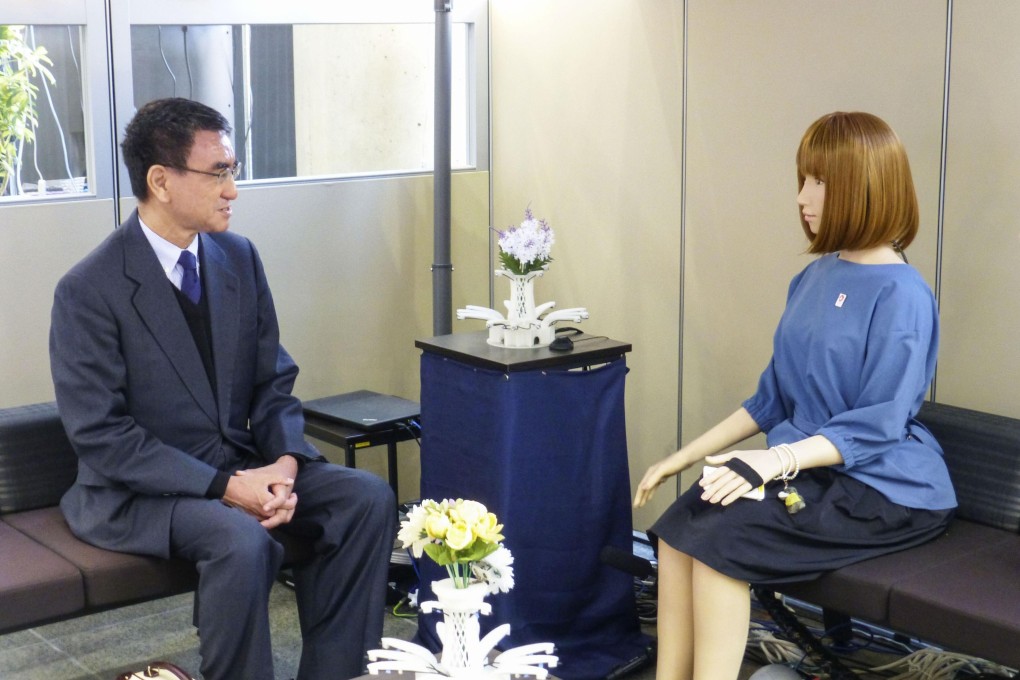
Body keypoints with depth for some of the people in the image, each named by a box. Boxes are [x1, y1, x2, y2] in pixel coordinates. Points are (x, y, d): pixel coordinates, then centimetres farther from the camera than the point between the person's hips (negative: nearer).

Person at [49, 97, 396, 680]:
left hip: (241, 465, 6)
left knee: (369, 497, -13)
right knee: (241, 539, -34)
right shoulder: (89, 291, -15)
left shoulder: (239, 258, 3)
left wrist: (285, 462, -13)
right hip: (137, 488, -6)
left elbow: (274, 382, 8)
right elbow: (100, 435, -17)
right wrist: (225, 486, -24)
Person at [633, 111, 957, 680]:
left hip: (883, 487, -7)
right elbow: (773, 398, 16)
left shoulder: (901, 295, -14)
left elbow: (878, 427, -18)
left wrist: (780, 458, -29)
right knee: (679, 524, -16)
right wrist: (687, 456, 12)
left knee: (718, 537, -26)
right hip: (806, 465, 7)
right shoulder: (815, 278, 10)